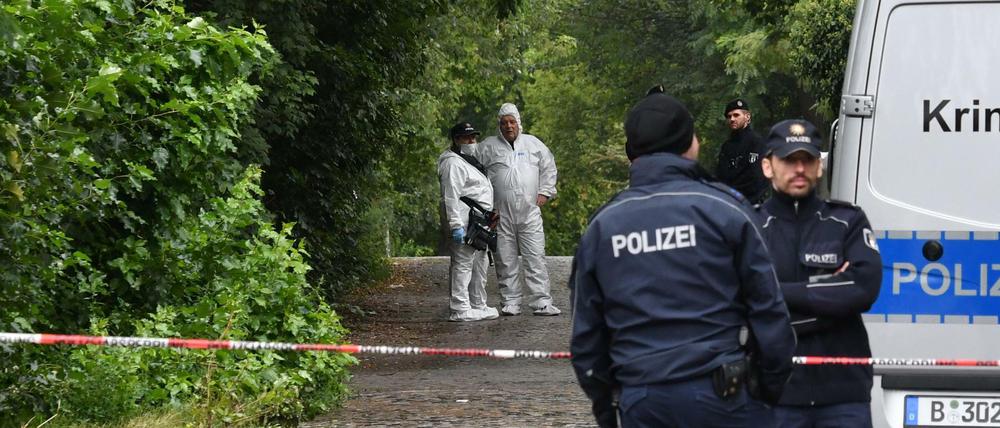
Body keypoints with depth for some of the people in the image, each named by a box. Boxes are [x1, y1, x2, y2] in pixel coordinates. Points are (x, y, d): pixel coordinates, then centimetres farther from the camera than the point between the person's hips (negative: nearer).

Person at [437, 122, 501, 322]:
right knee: (463, 264, -11)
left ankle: (478, 306, 25)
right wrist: (456, 225, -25)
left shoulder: (470, 161, 23)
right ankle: (460, 309, -12)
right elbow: (451, 196, -19)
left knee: (479, 266, 16)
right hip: (465, 221, -11)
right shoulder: (454, 163, -12)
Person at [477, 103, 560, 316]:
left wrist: (544, 192, 9)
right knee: (505, 260, 2)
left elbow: (548, 168, 20)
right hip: (501, 214, -1)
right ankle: (510, 302, 9)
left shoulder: (533, 144, 12)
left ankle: (541, 302, -5)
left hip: (529, 212, 1)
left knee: (535, 257, -4)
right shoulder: (488, 147, 6)